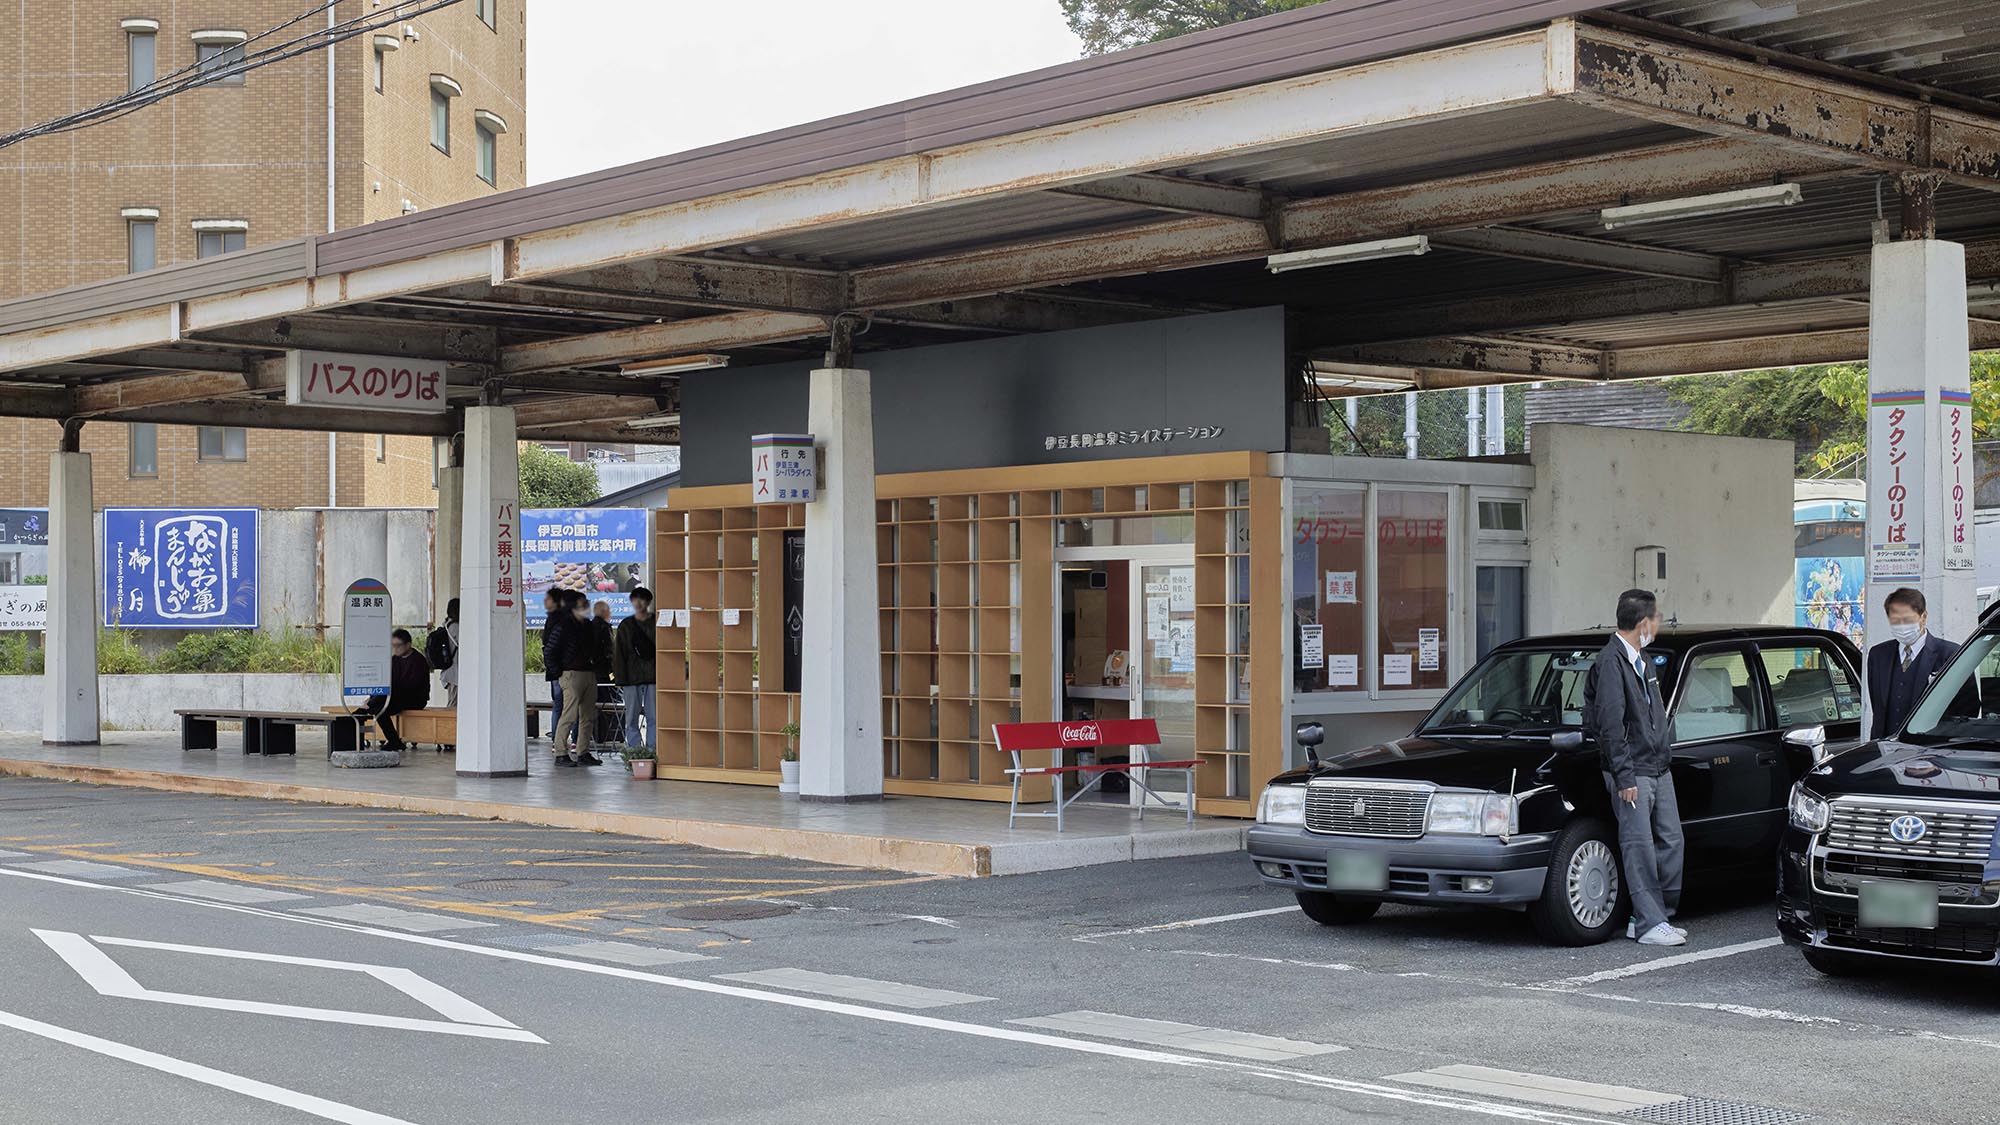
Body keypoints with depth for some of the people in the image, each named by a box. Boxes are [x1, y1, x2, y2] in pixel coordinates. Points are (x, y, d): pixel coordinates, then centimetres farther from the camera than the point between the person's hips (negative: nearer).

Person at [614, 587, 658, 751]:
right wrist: (619, 678, -2)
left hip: (653, 676, -1)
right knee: (631, 718, 2)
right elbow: (619, 653, 6)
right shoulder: (625, 625, 8)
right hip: (632, 677, 1)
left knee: (653, 717, -2)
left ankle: (652, 750, 2)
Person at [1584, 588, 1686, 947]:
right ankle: (1649, 924, -1)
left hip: (1659, 768, 9)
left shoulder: (1643, 660, 16)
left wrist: (1665, 753, 15)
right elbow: (1610, 724, -17)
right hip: (1633, 772, -9)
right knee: (1640, 847, -5)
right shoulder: (1611, 662, -13)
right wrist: (1624, 776, -18)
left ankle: (1657, 916, 17)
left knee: (1671, 843, 8)